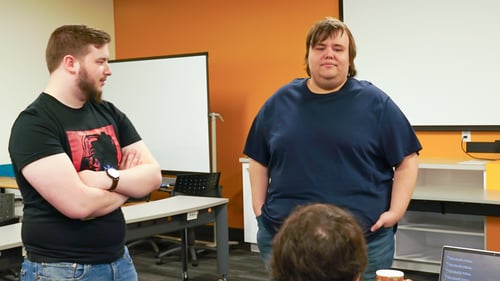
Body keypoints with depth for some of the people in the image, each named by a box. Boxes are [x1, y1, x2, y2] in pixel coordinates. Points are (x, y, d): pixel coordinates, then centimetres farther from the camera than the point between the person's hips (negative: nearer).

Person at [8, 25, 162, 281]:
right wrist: (128, 182, -6)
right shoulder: (33, 124, -15)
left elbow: (153, 176, 0)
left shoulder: (110, 113, 5)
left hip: (119, 260, 6)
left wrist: (109, 179, -19)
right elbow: (79, 204, -24)